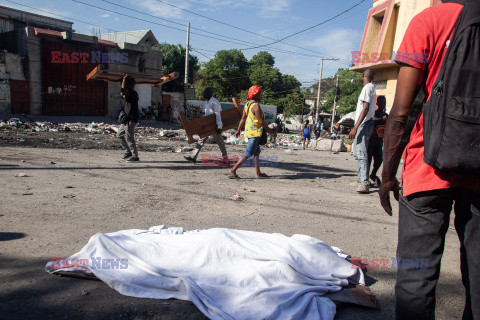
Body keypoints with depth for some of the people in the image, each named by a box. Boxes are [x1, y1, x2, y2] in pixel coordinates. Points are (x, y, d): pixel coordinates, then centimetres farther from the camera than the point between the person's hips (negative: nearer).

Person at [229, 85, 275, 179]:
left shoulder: (247, 104, 11)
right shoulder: (256, 106, -17)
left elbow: (243, 119, 14)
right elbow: (261, 121, -19)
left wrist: (238, 130, 19)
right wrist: (270, 131, -10)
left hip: (249, 132, 10)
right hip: (254, 133, -10)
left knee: (257, 153, 16)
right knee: (248, 154, -7)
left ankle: (258, 172, 22)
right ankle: (233, 170, -7)